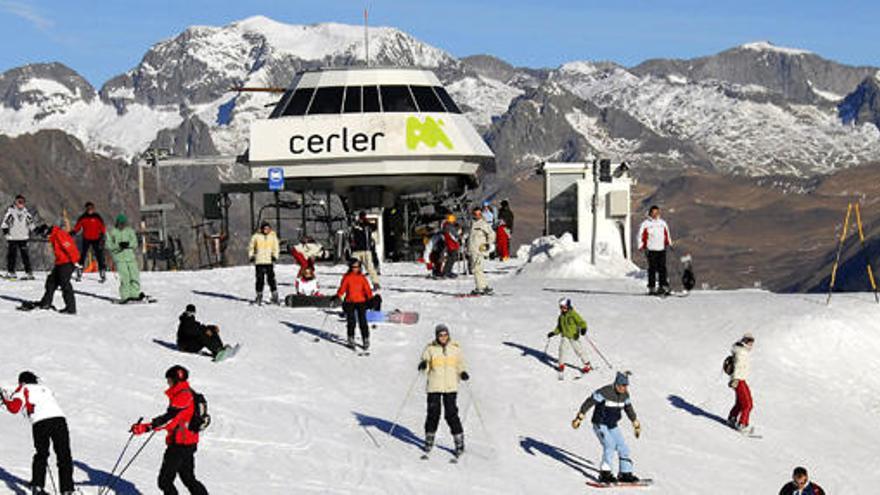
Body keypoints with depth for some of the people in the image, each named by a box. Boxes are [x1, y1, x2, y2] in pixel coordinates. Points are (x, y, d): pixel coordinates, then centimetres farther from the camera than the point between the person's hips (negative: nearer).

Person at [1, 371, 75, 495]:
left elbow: (14, 407, 5)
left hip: (40, 422, -3)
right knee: (64, 456, 7)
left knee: (41, 454, 16)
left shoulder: (24, 389, 18)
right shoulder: (45, 388, 34)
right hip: (59, 418, 3)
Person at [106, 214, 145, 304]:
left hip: (131, 256, 3)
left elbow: (135, 243, 4)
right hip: (119, 257, -3)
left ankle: (135, 294, 10)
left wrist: (128, 244, -16)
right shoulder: (113, 232, 3)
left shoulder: (130, 231, 10)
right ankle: (125, 296, -11)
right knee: (124, 276, -14)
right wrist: (118, 245, -16)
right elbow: (109, 245, -1)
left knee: (135, 275, -1)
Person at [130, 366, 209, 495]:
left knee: (165, 480, -7)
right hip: (189, 444, 10)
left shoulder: (183, 396, -18)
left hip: (180, 444, -10)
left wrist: (146, 427, -31)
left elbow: (170, 419, -27)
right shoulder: (188, 394, 14)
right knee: (188, 478, 18)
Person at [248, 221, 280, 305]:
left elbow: (276, 248, 11)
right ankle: (259, 296, 12)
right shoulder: (256, 237, 4)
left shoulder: (273, 237, 6)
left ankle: (275, 296, -3)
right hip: (259, 261, 0)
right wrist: (251, 256, 2)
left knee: (271, 279, -7)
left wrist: (275, 256, -5)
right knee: (260, 279, 1)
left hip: (269, 261, 0)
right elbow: (251, 247, 14)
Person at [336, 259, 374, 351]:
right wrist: (338, 296, -16)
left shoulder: (362, 278, 6)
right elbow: (342, 288, -2)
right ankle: (351, 340, 10)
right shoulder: (346, 277, 3)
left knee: (362, 322, -3)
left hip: (361, 302, 1)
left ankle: (366, 340, 3)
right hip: (349, 302, -1)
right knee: (351, 322, -2)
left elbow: (367, 289, 4)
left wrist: (370, 298, -7)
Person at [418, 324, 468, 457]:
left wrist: (463, 373, -8)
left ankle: (459, 442, 4)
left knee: (451, 414, -4)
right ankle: (429, 439, 21)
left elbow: (459, 365, 12)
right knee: (433, 413, 2)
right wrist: (423, 365, -21)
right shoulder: (431, 348, -1)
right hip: (434, 386, 0)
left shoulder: (455, 348, 3)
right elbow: (424, 365, 2)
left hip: (450, 386, 0)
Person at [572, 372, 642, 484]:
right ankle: (605, 474, -21)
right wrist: (579, 418, -17)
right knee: (609, 445, -24)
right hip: (600, 424, -7)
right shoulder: (605, 392, -22)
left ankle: (625, 473, 9)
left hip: (613, 426, 7)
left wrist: (636, 425, 23)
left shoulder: (625, 395, 1)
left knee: (623, 448, -2)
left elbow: (629, 409, 18)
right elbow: (589, 402, -17)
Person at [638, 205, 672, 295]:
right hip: (651, 250, -3)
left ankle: (664, 286, 2)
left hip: (662, 249, 3)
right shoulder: (646, 224, 0)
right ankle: (651, 287, -2)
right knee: (652, 269, -5)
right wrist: (642, 247, -7)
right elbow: (641, 236, 0)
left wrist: (669, 244, 17)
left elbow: (667, 234, 23)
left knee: (662, 268, 0)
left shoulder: (662, 223, 13)